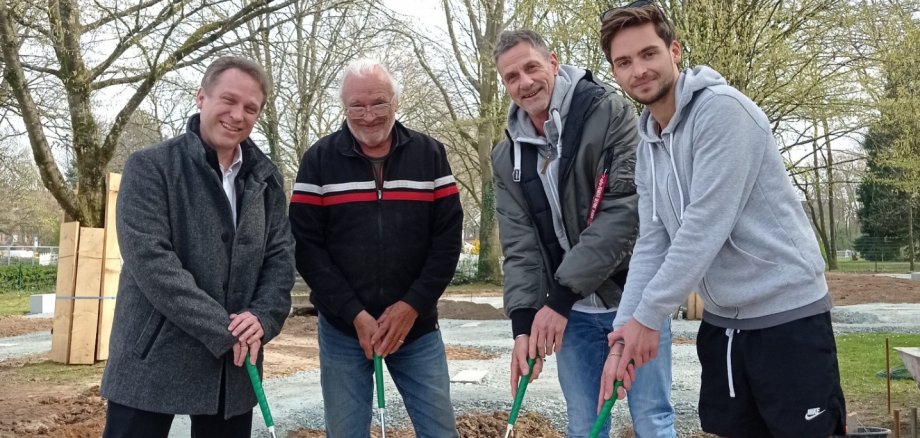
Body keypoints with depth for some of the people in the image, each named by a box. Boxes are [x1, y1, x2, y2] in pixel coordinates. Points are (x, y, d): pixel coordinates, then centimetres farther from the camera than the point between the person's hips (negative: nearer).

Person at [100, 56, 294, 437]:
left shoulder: (266, 178, 9)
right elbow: (149, 259, -15)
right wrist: (221, 330, -18)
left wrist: (263, 317, -13)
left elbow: (281, 255, 6)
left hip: (235, 361, 4)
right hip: (155, 361, -4)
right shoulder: (150, 166, -5)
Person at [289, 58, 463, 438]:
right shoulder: (319, 160, -1)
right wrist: (355, 314, -12)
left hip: (417, 326, 1)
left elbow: (448, 239, -1)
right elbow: (306, 246, -5)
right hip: (342, 329, -1)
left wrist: (413, 306, -11)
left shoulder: (430, 155, 2)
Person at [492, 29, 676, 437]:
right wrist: (524, 319, -14)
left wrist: (560, 296, -21)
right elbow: (519, 244, 1)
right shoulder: (507, 158, 4)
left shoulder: (609, 113, -11)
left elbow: (627, 208, -20)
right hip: (572, 310, 4)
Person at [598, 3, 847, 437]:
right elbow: (651, 244, 4)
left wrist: (646, 316, -17)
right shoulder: (647, 145, 7)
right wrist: (623, 332, -5)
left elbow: (706, 226, -23)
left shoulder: (722, 109, -17)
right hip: (721, 320, 7)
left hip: (786, 314, -7)